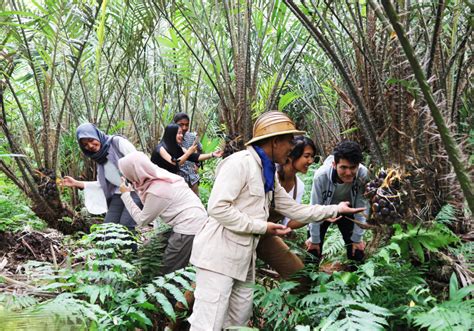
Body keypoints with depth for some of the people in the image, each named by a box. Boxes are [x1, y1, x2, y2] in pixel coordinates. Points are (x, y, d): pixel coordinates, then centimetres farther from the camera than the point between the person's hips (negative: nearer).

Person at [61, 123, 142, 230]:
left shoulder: (118, 142, -5)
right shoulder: (100, 159, 14)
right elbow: (102, 185, 17)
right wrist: (76, 183, 12)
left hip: (136, 191, -7)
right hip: (118, 195, 7)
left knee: (124, 228, -19)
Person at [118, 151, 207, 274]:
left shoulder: (156, 191, -20)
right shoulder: (160, 174, 2)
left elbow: (141, 220, -7)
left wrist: (125, 195, -2)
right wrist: (137, 188, 7)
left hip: (189, 229, -9)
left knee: (166, 272, 2)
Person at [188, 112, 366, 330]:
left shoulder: (267, 174, 15)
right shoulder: (240, 162, -13)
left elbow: (294, 210, 20)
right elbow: (217, 207, -21)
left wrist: (335, 209, 18)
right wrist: (262, 227, -16)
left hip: (243, 259, 9)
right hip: (219, 254, -9)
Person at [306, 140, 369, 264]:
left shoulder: (363, 175, -33)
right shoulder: (321, 176, -35)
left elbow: (361, 208, -20)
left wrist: (357, 238, -12)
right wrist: (314, 239, -11)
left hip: (347, 211, 1)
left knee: (357, 254, 0)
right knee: (313, 251, -4)